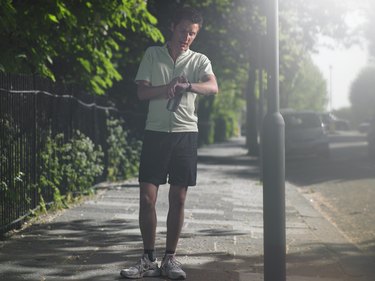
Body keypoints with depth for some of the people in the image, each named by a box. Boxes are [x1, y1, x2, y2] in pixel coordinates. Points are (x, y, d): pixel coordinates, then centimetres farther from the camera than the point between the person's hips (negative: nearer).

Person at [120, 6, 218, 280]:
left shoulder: (199, 60, 6)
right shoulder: (153, 54, 8)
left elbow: (213, 87, -14)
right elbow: (142, 92, 1)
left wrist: (186, 86, -33)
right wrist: (170, 87, -15)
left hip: (185, 133, 0)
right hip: (155, 132, 0)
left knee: (178, 199, 3)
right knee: (147, 197, -4)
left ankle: (170, 259, 12)